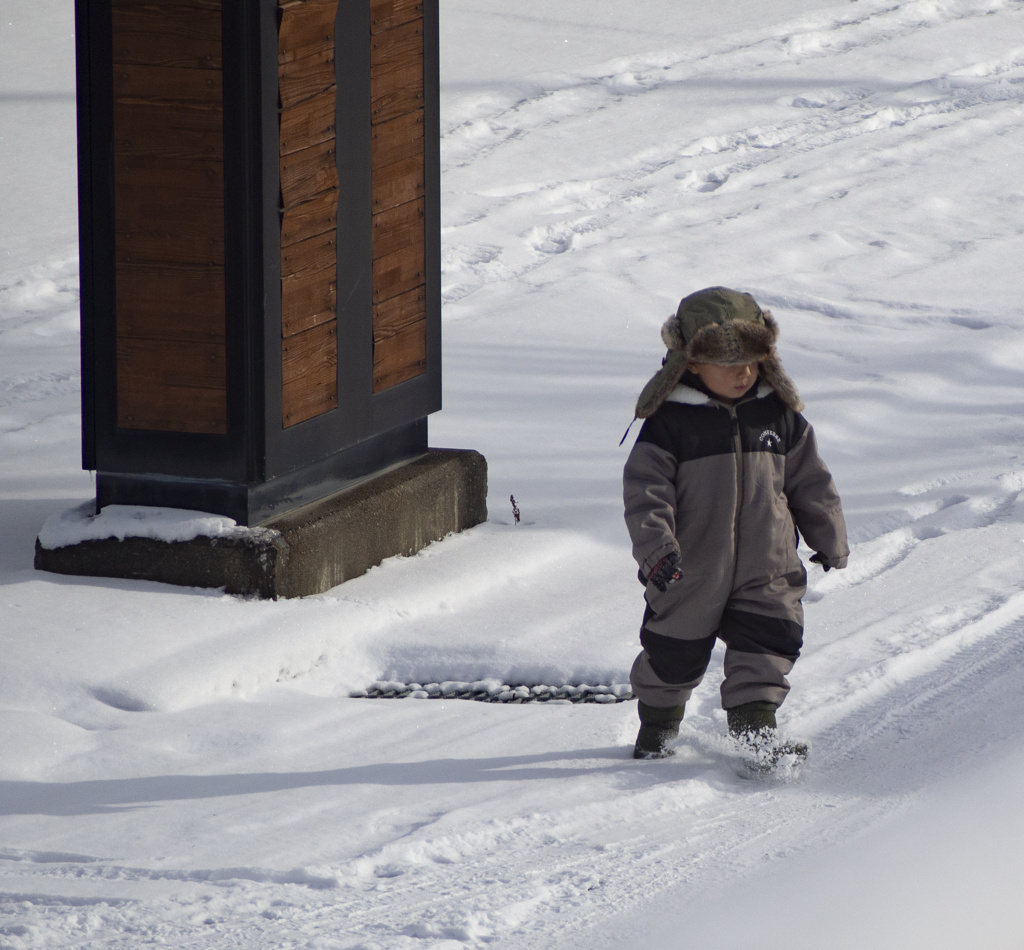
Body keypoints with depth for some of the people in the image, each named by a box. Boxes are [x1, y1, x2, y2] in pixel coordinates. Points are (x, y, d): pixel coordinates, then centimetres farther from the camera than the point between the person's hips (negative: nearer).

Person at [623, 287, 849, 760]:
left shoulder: (778, 415, 1)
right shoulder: (669, 423, -12)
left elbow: (810, 480, 11)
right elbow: (645, 490, -16)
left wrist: (830, 540, 18)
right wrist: (655, 548, -29)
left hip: (766, 571, 2)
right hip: (689, 576, -2)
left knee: (768, 647, -7)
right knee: (674, 656, 11)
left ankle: (755, 730, 2)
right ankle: (657, 725, 36)